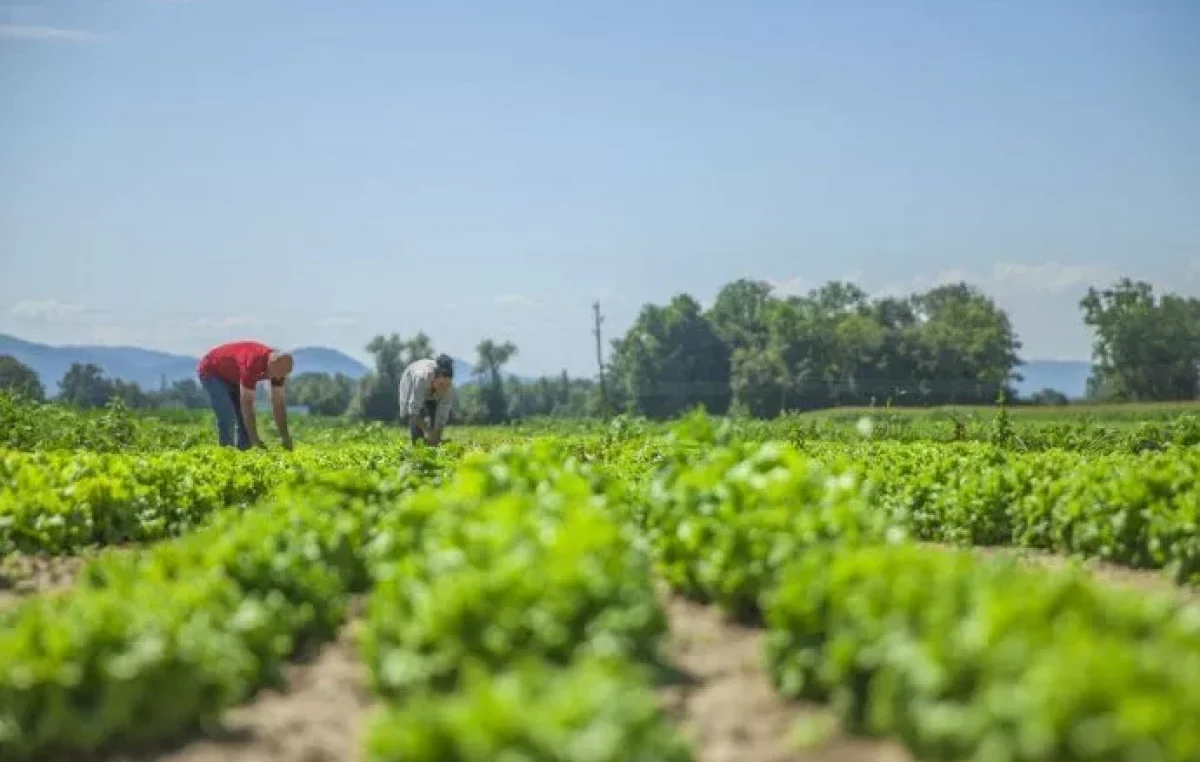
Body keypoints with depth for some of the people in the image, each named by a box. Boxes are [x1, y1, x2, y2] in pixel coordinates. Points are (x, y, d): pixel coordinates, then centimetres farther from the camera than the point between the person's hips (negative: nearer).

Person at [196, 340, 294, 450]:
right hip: (211, 371, -7)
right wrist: (255, 439, -38)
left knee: (246, 419, -2)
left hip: (233, 377, 8)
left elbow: (278, 403, -11)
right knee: (227, 417, -20)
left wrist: (285, 438, -13)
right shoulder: (253, 363, -41)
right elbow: (247, 403, -38)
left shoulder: (279, 366, -18)